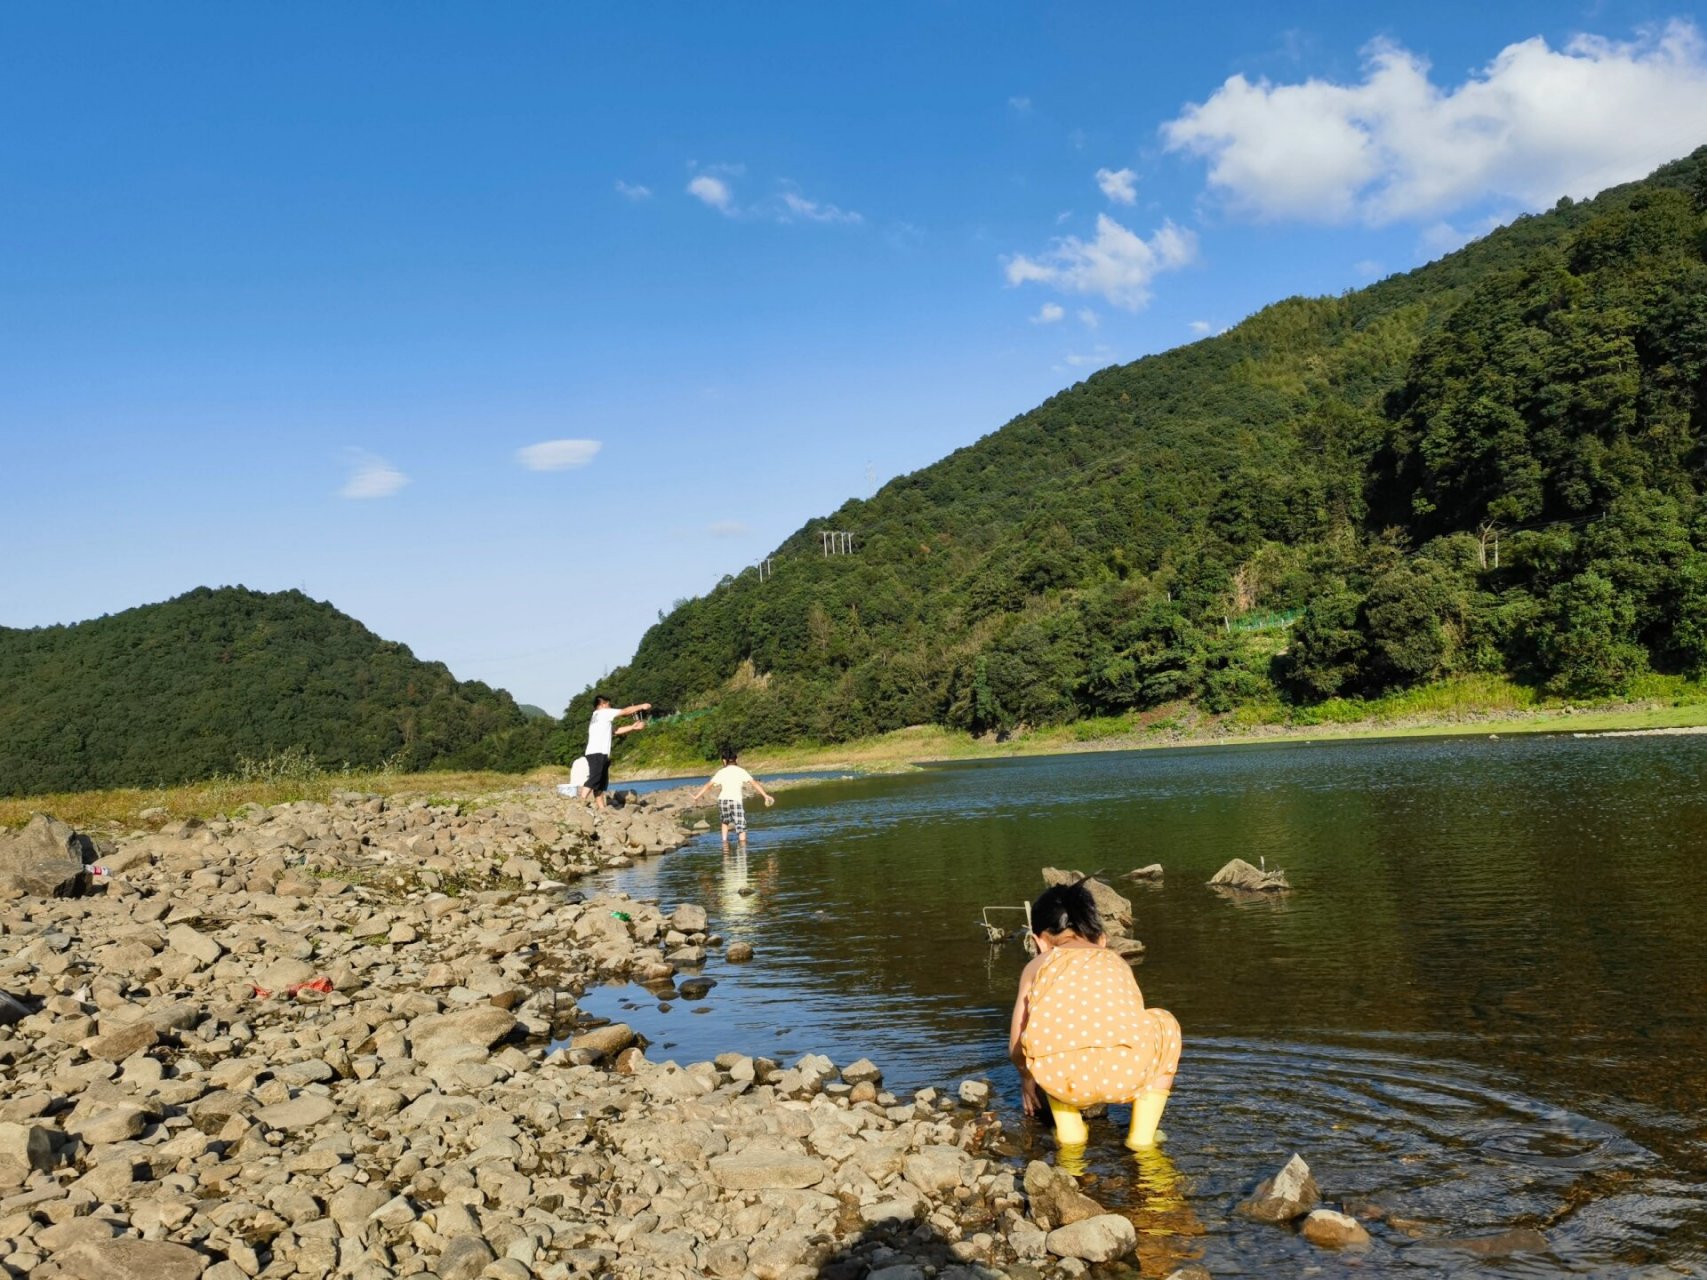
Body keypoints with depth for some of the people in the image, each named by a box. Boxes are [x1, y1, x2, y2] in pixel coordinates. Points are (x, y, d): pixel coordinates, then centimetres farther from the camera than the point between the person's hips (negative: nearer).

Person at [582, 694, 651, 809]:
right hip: (597, 753, -10)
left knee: (601, 784, 7)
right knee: (593, 781, -19)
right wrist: (641, 706, 16)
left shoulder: (597, 717, 28)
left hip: (599, 754, 10)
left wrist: (633, 727, 29)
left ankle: (602, 809, 5)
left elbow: (616, 730, 30)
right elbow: (625, 711, 5)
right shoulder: (604, 713, 2)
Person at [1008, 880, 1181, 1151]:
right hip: (1124, 1070, 0)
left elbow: (1016, 1047, 29)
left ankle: (1068, 1129, 26)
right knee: (1164, 1024, 35)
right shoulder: (1118, 961, 34)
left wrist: (1027, 1077, 53)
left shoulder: (1037, 965, 28)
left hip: (1059, 1076, 0)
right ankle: (1142, 1132, 27)